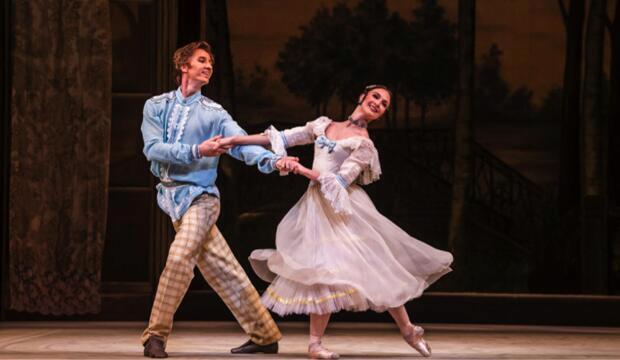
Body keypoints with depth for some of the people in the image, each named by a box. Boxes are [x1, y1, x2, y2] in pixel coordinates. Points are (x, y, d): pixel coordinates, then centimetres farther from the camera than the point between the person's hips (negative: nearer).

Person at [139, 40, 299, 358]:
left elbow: (241, 144, -12)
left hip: (199, 197, -2)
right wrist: (197, 151, -22)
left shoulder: (214, 113, 2)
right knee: (222, 269, 4)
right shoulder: (156, 106, 5)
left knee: (179, 258, -22)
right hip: (173, 197, 2)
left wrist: (272, 160, -31)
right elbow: (152, 148, -10)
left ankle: (156, 335, -13)